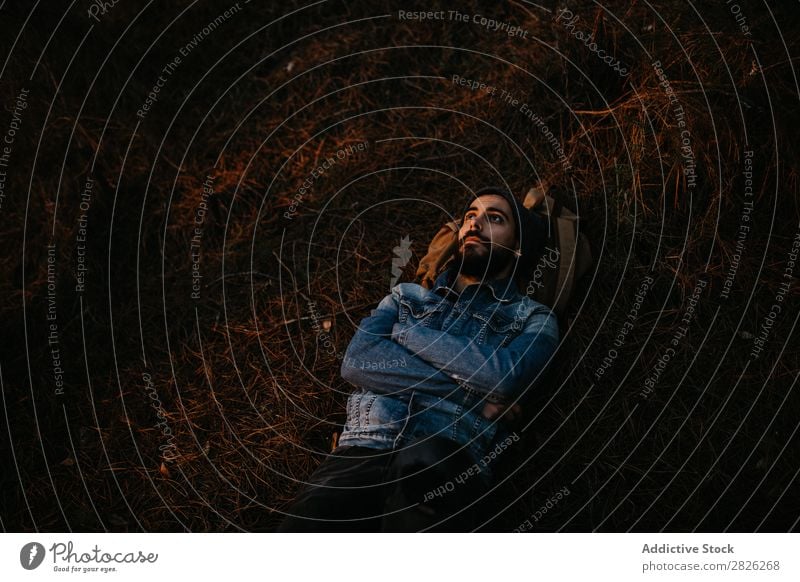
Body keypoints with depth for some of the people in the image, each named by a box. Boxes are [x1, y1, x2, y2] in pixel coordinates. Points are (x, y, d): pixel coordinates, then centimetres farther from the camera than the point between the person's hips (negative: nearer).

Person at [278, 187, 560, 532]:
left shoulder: (533, 319, 18)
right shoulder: (408, 295, 27)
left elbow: (503, 375, -6)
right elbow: (356, 361, 6)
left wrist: (410, 332, 6)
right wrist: (470, 388, 0)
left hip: (448, 464, -1)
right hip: (361, 454, 1)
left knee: (426, 460, -39)